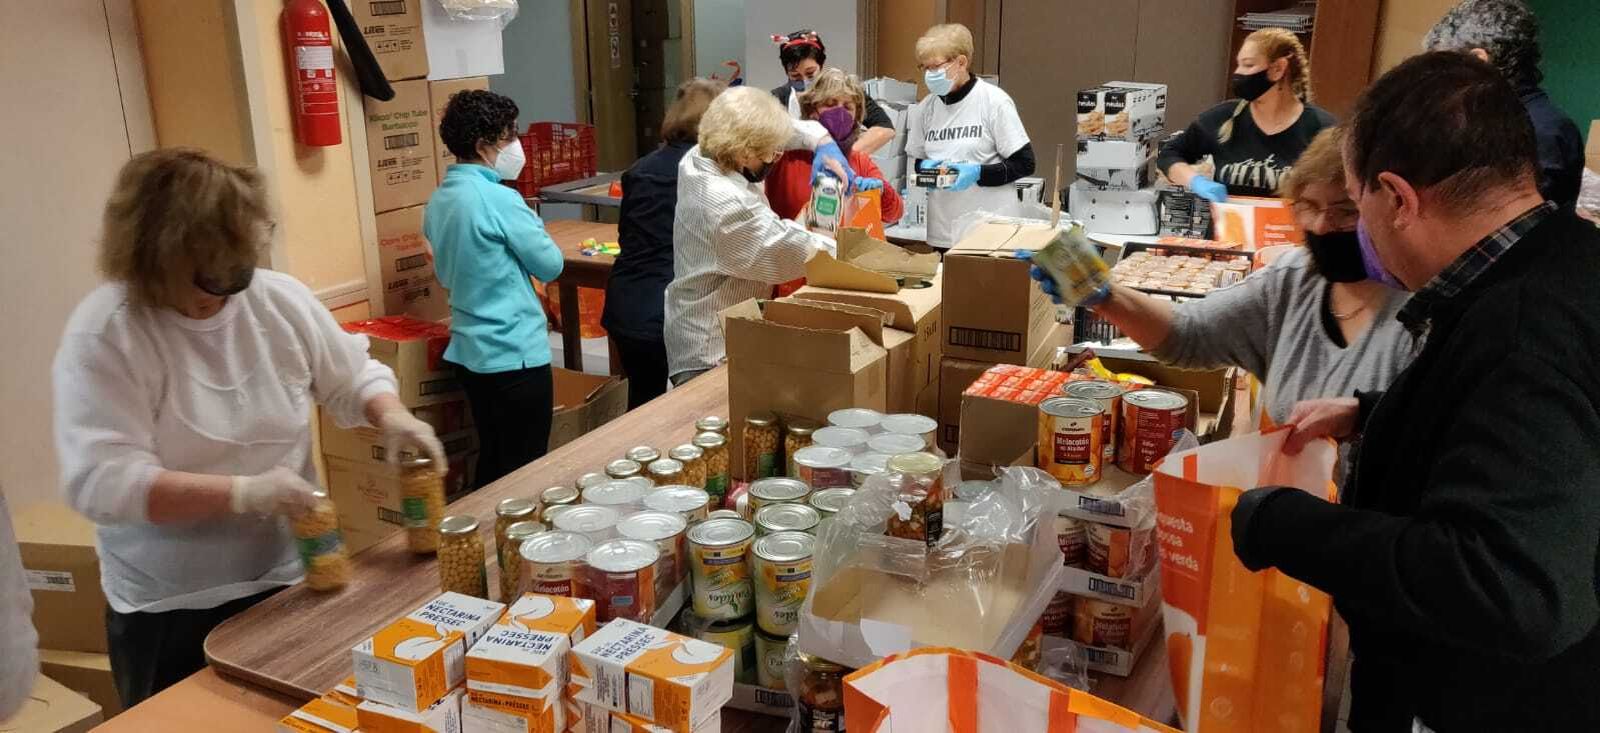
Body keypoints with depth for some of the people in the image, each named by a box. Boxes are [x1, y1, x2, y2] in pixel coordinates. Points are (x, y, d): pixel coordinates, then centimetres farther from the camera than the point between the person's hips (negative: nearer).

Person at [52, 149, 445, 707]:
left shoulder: (282, 299, -4)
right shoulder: (101, 334, -16)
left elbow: (353, 377, 9)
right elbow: (99, 481, -23)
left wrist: (392, 416, -14)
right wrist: (242, 492, -30)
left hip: (293, 580, 4)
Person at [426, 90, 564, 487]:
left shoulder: (438, 200, 7)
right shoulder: (498, 199, -18)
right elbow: (551, 264, -10)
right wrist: (532, 226, 6)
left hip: (469, 350, 8)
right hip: (515, 354, -8)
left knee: (491, 462, 19)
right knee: (525, 471, 3)